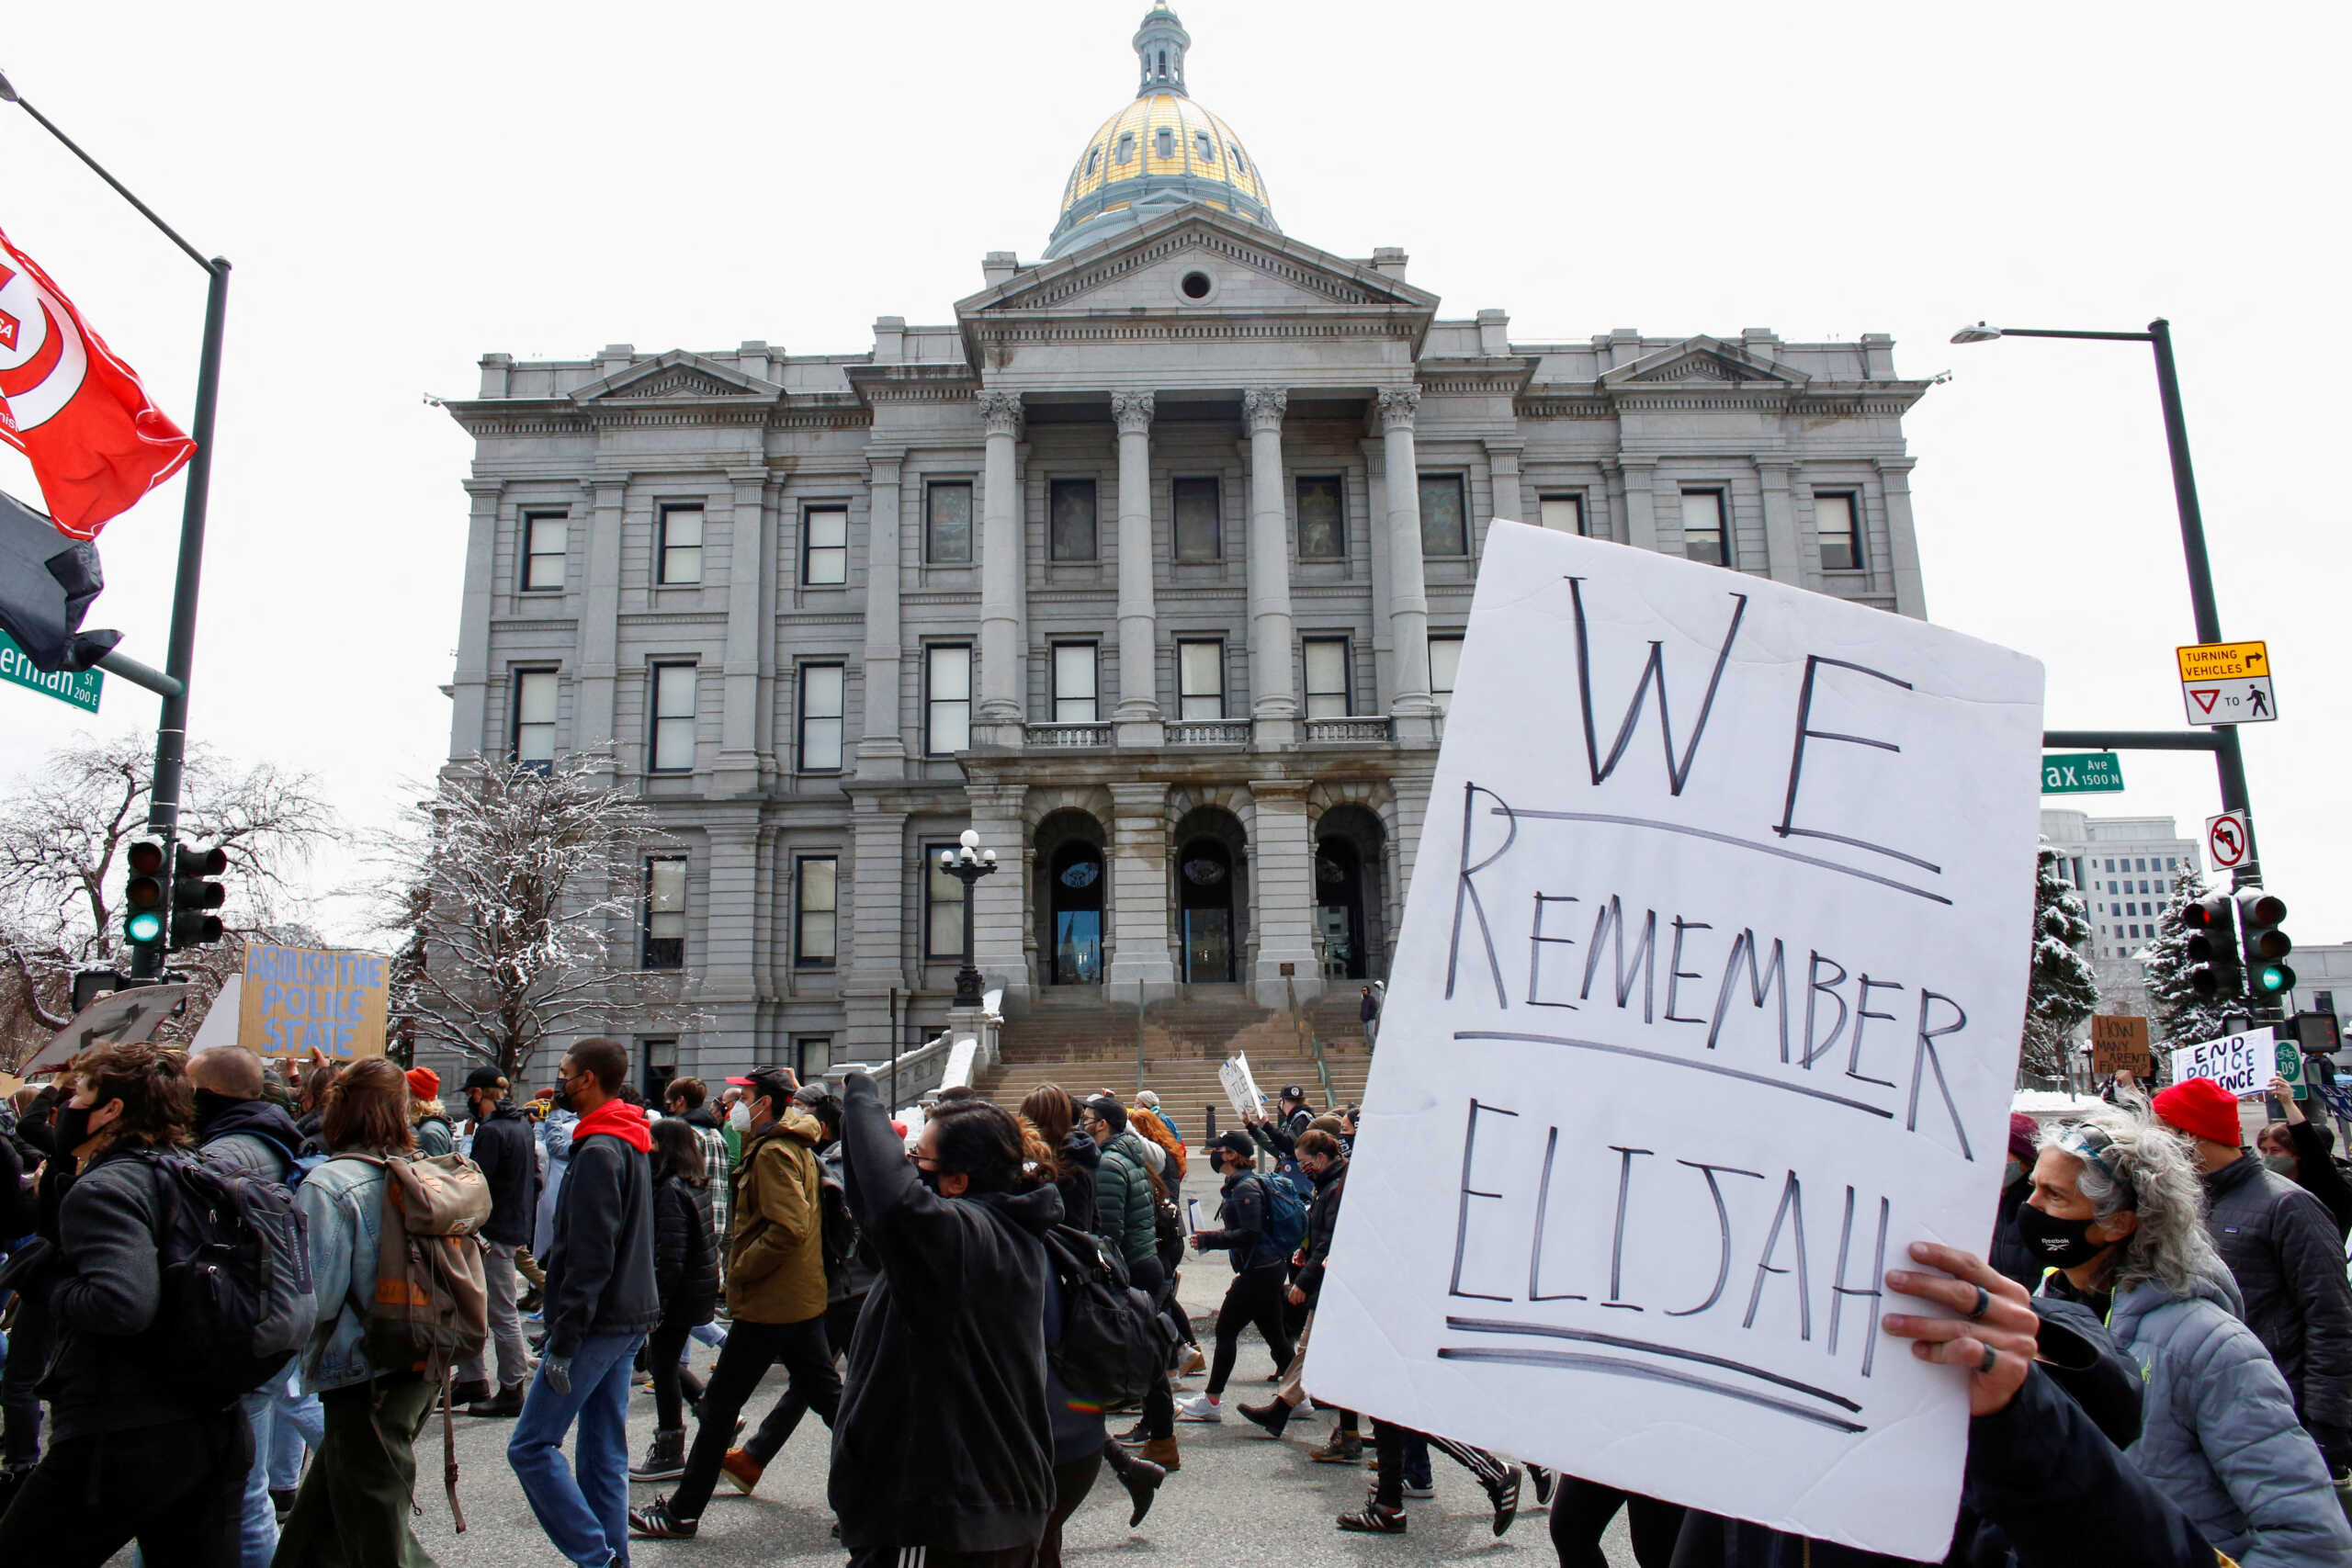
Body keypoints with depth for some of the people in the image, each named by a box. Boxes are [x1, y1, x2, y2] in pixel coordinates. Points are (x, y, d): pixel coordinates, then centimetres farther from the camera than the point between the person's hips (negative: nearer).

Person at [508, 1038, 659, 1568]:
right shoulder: (632, 1144, 13)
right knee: (605, 1453, 13)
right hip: (630, 1318, 10)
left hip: (599, 1322, -10)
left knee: (531, 1446, -3)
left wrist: (564, 1342, -18)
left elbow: (590, 1260, -21)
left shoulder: (599, 1152, -18)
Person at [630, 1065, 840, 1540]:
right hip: (804, 1298, 9)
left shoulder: (773, 1152, -16)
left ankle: (682, 1513, 12)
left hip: (768, 1302, -9)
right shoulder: (799, 1146, 13)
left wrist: (740, 1269, -15)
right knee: (826, 1394, 13)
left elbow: (788, 1228, -26)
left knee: (720, 1402, 2)